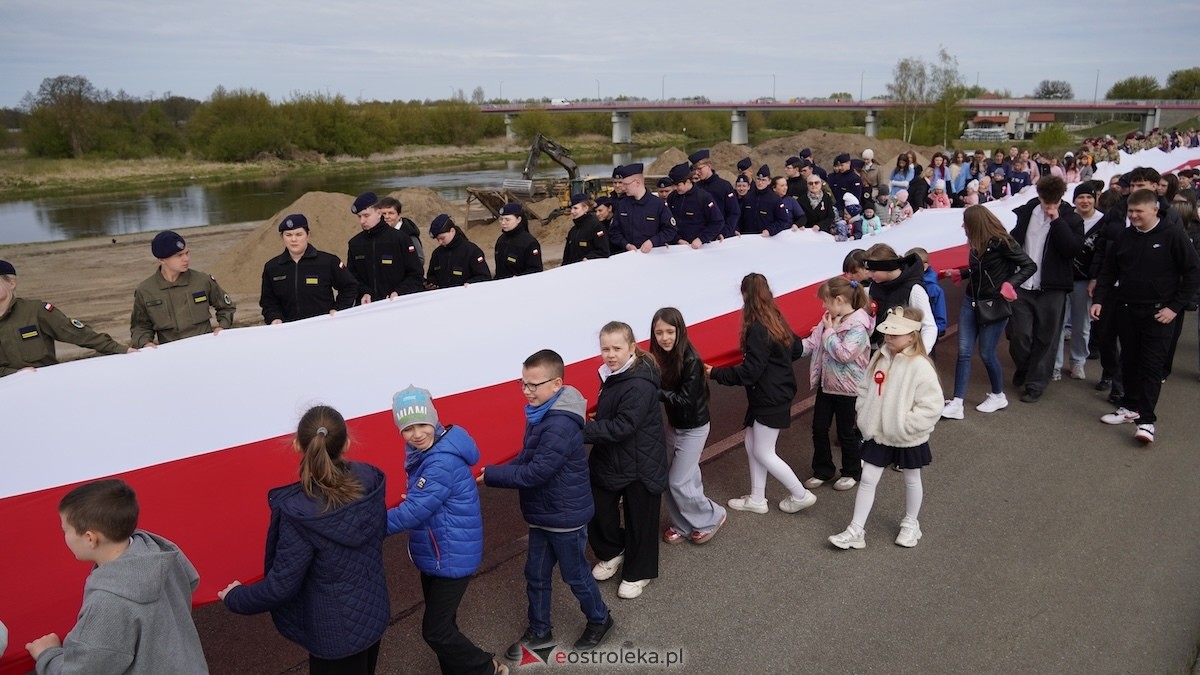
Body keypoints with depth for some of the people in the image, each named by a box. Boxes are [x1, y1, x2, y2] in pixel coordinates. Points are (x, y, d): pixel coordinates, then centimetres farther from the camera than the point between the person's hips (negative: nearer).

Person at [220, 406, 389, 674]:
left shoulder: (299, 512, -29)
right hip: (373, 614, 5)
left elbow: (281, 586, -19)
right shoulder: (369, 481, -14)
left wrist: (235, 598, 0)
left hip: (336, 633, -5)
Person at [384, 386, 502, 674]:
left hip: (452, 557, -9)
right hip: (433, 555, 9)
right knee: (441, 624, 21)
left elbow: (415, 510, -31)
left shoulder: (444, 461, -28)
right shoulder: (423, 452, 2)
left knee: (435, 631, 1)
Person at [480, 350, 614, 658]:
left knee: (575, 575, 13)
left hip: (565, 515, -8)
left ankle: (600, 620, 38)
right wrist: (496, 471, -11)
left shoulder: (561, 425, -31)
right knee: (536, 574, 18)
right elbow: (525, 458, 5)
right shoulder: (540, 414, 0)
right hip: (542, 513, 8)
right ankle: (539, 632, 36)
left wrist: (490, 475, -26)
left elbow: (535, 472, -31)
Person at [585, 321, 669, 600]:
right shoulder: (612, 375, 3)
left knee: (639, 520, 9)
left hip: (641, 465, -8)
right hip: (609, 459, 8)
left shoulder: (639, 385, -26)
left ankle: (638, 573, 30)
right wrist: (587, 427, -1)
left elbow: (621, 427, -30)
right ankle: (612, 553, 39)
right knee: (597, 509, 11)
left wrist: (582, 430, -31)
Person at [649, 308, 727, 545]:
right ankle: (683, 525, 29)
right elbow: (663, 390, -2)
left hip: (693, 428, -7)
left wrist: (654, 391, -30)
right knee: (669, 478, 11)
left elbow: (685, 399, -27)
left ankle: (711, 517, 21)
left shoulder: (691, 361, -26)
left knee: (679, 481, -2)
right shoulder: (661, 356, -4)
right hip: (673, 424, 7)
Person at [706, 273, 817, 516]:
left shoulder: (758, 329, -24)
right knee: (752, 443, 16)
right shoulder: (777, 321, 4)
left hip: (770, 399, -9)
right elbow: (797, 349, 18)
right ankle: (756, 499, 25)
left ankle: (801, 495, 18)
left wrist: (715, 373, -17)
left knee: (763, 453, 4)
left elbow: (749, 372, -25)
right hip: (776, 393, 9)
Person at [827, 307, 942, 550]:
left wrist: (905, 425, -21)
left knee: (911, 480, 18)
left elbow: (932, 406, -22)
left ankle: (910, 524, 39)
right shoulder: (880, 357, -3)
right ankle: (856, 530, 14)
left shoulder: (920, 366, -22)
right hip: (877, 434, 5)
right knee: (867, 479, 7)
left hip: (907, 439, -5)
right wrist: (865, 416, 0)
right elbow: (865, 388, 8)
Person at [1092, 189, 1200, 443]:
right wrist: (1099, 300, 0)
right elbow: (1108, 272, 12)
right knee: (1129, 362, 13)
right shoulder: (1123, 238, 4)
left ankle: (1146, 420, -3)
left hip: (1158, 314, -5)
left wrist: (1175, 307, -12)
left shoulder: (1173, 235, -9)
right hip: (1125, 310, 5)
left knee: (1151, 366, -4)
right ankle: (1131, 408, 26)